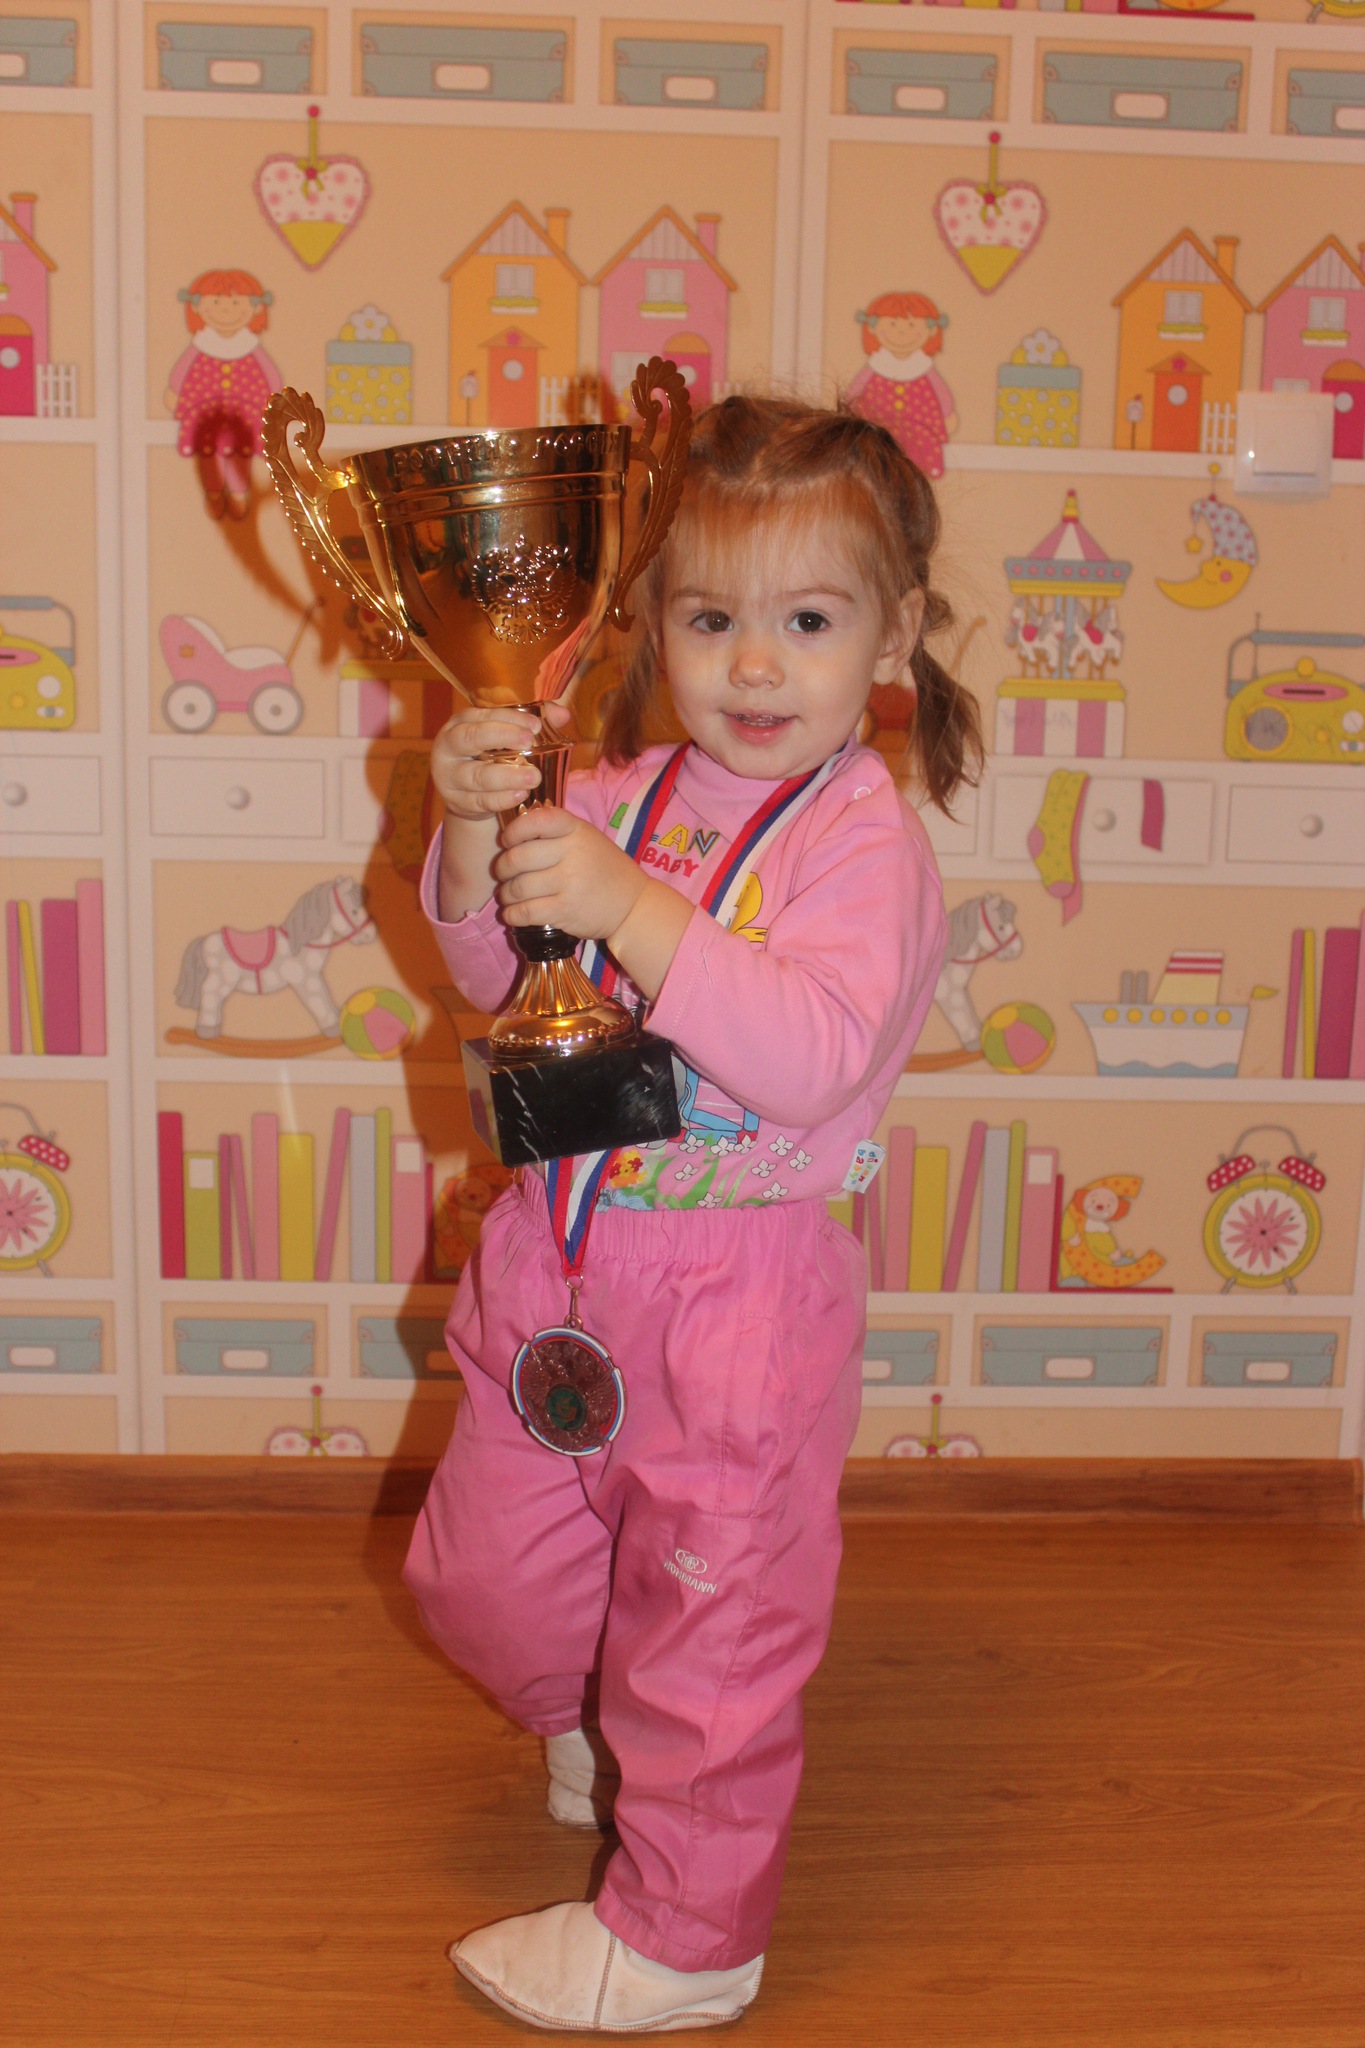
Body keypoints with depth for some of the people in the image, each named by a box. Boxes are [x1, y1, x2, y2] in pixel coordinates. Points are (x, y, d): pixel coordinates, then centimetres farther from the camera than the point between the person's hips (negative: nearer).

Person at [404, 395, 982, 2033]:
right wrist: (480, 835, -10)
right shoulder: (624, 792, 3)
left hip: (740, 1290, -6)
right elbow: (499, 977, 8)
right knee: (481, 1571, 20)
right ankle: (605, 1729, 53)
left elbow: (817, 1055, -28)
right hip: (564, 1254, 7)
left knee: (712, 1624, 10)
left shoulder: (865, 836, -15)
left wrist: (631, 910, -35)